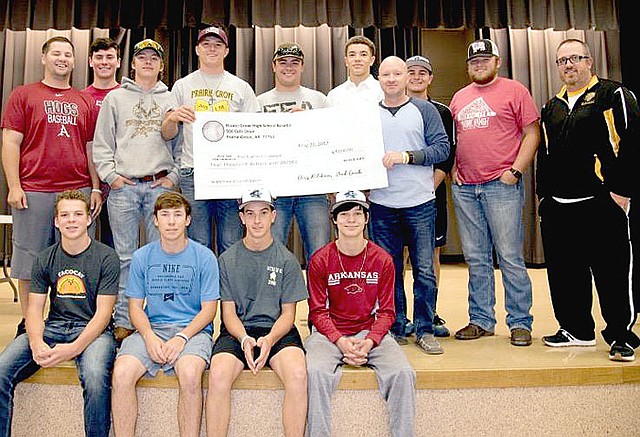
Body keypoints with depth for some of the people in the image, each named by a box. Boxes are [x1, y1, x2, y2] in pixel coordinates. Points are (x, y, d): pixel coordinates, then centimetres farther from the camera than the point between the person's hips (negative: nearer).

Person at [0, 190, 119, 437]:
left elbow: (103, 313, -8)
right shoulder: (44, 259, 11)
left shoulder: (106, 258, -3)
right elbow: (35, 309, 6)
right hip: (52, 327, 4)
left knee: (95, 377, -34)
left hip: (92, 329, -4)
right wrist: (36, 343, -16)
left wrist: (73, 348, -22)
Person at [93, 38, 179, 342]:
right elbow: (101, 143, 11)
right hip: (123, 187, 0)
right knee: (124, 256, 2)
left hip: (160, 186, 0)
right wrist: (110, 175, -1)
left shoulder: (171, 99, 14)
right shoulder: (115, 98, 14)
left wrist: (174, 176, 0)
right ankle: (123, 321, 10)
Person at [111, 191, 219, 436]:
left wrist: (181, 337, -16)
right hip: (152, 328, 3)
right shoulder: (142, 257, 8)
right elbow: (135, 306, 9)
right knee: (121, 373, -24)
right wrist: (150, 337, -11)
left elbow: (209, 309, -1)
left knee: (189, 374, -32)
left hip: (193, 329, -2)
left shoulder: (204, 257, 0)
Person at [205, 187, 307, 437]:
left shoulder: (287, 260, 6)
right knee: (218, 374, -29)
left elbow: (288, 313, 5)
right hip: (237, 332, 1)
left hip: (277, 331, 0)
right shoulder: (227, 259, 7)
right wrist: (245, 339, -15)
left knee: (298, 374, -30)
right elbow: (228, 312, 5)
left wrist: (269, 340, -15)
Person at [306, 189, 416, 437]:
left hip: (371, 332, 1)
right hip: (330, 333, -1)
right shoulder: (320, 260, -1)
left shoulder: (382, 260, 2)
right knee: (316, 372, -30)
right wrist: (340, 341, -16)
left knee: (403, 373, -22)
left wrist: (370, 342, -14)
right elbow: (318, 311, 0)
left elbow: (386, 311, 3)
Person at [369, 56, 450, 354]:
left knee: (424, 270, 1)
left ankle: (424, 330, 13)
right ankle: (396, 329, 18)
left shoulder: (424, 110, 5)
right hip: (382, 204, 2)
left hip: (420, 203, -2)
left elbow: (442, 148, -3)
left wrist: (406, 156, -14)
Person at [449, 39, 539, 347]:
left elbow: (532, 133, -2)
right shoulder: (459, 98, 18)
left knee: (510, 258, -2)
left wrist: (515, 171, -11)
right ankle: (481, 320, 19)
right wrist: (452, 168, 8)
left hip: (502, 186, -5)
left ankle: (520, 322, 10)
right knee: (476, 260, 9)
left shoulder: (514, 90, 3)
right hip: (464, 188, 5)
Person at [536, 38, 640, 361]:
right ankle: (576, 330, 25)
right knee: (565, 272, 10)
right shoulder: (551, 108, 19)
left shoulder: (614, 95, 1)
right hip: (557, 205, 6)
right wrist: (543, 194, 16)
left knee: (612, 273, -1)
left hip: (602, 202, -6)